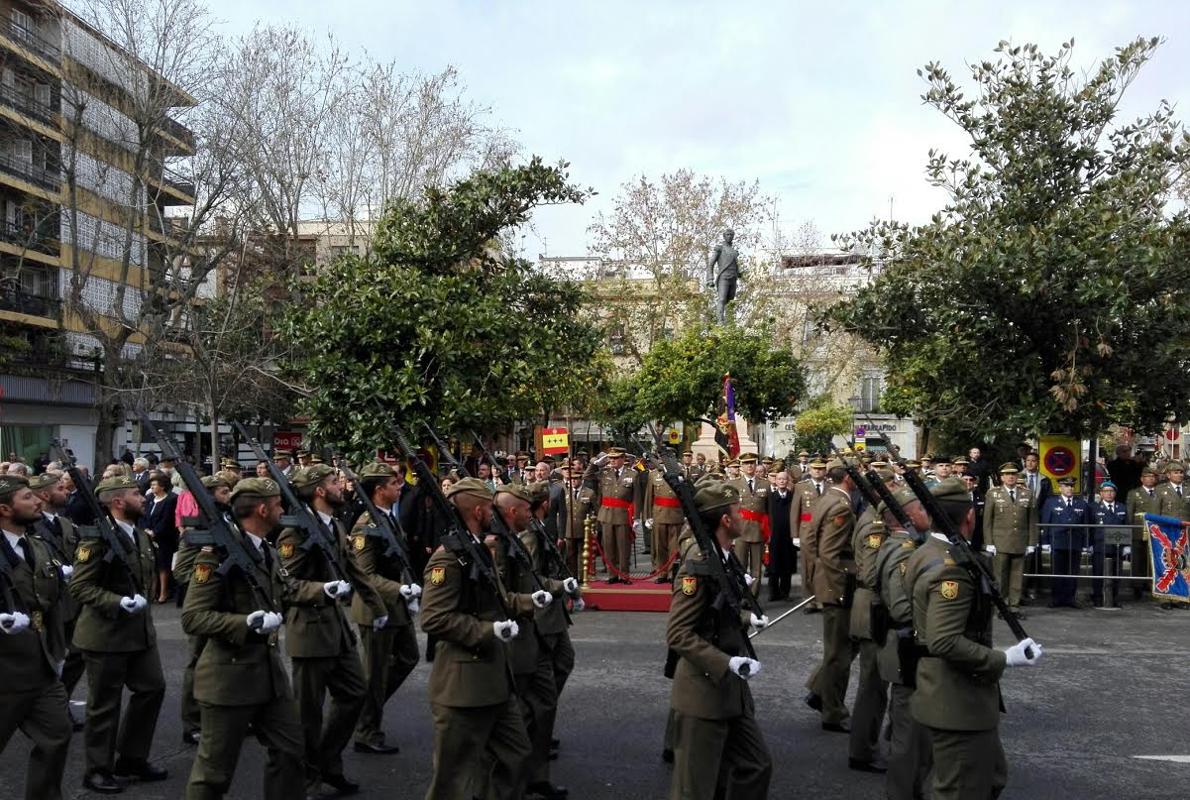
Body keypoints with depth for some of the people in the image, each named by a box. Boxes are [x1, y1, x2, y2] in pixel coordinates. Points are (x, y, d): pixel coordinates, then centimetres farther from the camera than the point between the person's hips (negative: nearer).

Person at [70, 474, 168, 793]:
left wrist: (142, 601, 14)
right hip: (105, 632, -8)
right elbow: (80, 586, -20)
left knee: (153, 688, 11)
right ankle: (98, 770, 20)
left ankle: (132, 759, 26)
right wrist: (118, 603, -27)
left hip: (139, 629, 8)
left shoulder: (141, 535, 10)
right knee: (105, 704, 4)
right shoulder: (97, 536, -17)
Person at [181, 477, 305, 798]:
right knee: (215, 767, 6)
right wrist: (248, 624, -28)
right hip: (231, 675, -8)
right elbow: (193, 618, -20)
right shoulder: (218, 551, -16)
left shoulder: (268, 552, 12)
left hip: (270, 671, 8)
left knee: (289, 750, 12)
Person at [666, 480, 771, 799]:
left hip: (732, 689, 9)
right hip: (703, 692, -9)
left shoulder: (726, 558, 6)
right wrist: (727, 663, -29)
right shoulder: (698, 565, -21)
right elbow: (678, 634, -24)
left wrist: (747, 619, 22)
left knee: (757, 767, 19)